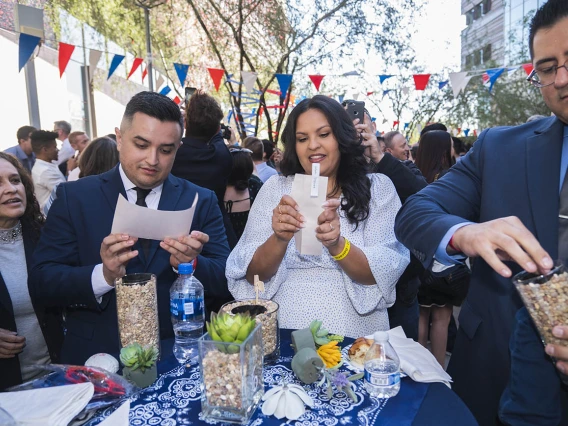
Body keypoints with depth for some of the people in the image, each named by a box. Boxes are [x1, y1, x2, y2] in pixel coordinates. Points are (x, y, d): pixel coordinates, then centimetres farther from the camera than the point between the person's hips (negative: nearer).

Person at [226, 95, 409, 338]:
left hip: (354, 337, 0)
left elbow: (383, 275, -5)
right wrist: (279, 239, -20)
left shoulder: (378, 188, 3)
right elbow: (252, 275, -1)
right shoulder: (275, 188, 4)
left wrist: (337, 245, -22)